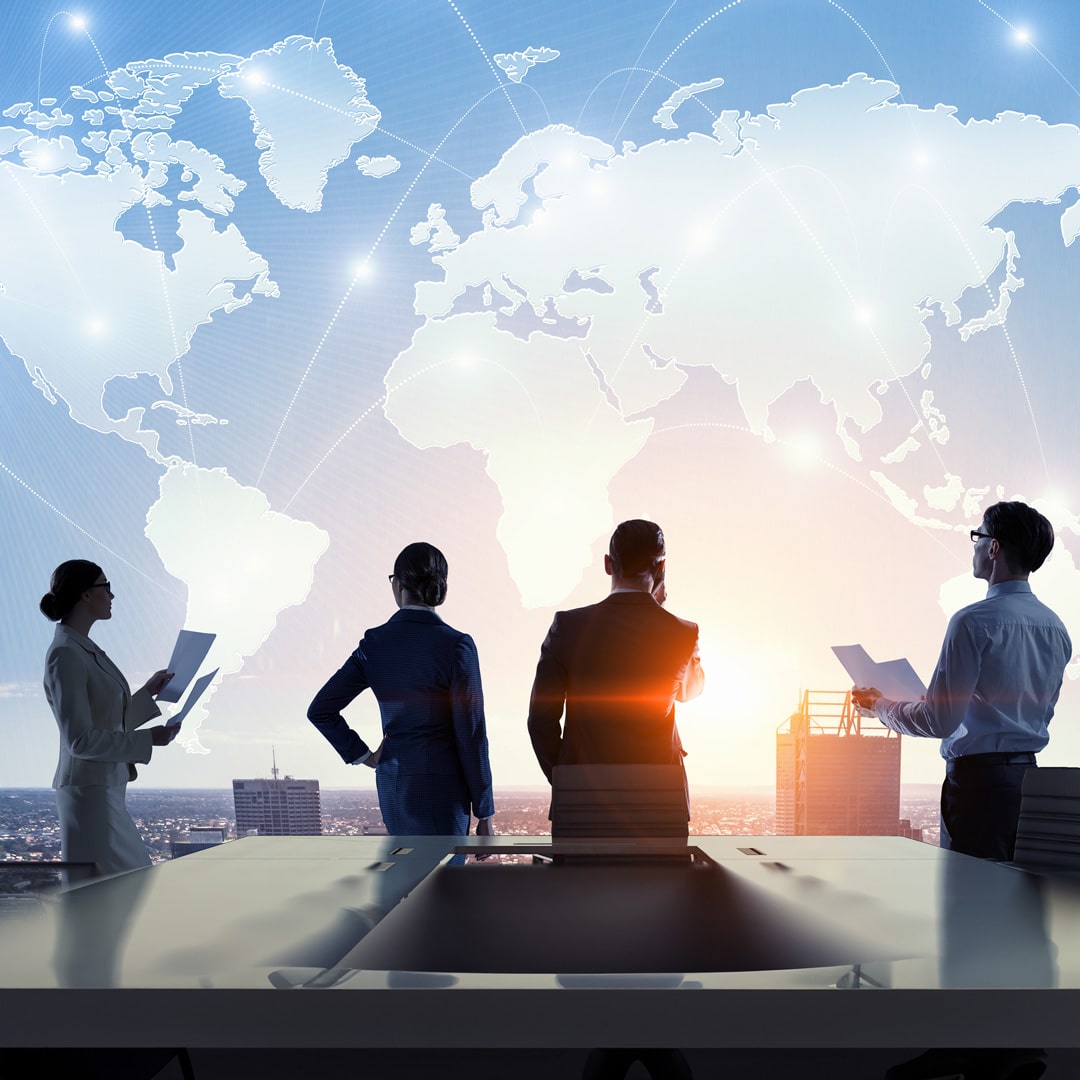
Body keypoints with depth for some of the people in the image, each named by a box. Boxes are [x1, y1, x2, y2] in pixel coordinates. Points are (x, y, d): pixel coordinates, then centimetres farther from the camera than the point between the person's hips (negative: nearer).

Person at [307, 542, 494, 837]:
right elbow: (471, 734, -10)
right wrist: (485, 814, -3)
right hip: (441, 788, -6)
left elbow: (320, 710, 3)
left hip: (392, 783, 6)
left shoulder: (375, 643, 2)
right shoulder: (455, 645, -12)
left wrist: (363, 755, 10)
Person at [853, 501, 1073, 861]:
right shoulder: (1055, 627, 10)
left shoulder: (974, 622, -14)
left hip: (978, 777, -8)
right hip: (1030, 774, 8)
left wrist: (879, 706, 1)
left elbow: (940, 721, -16)